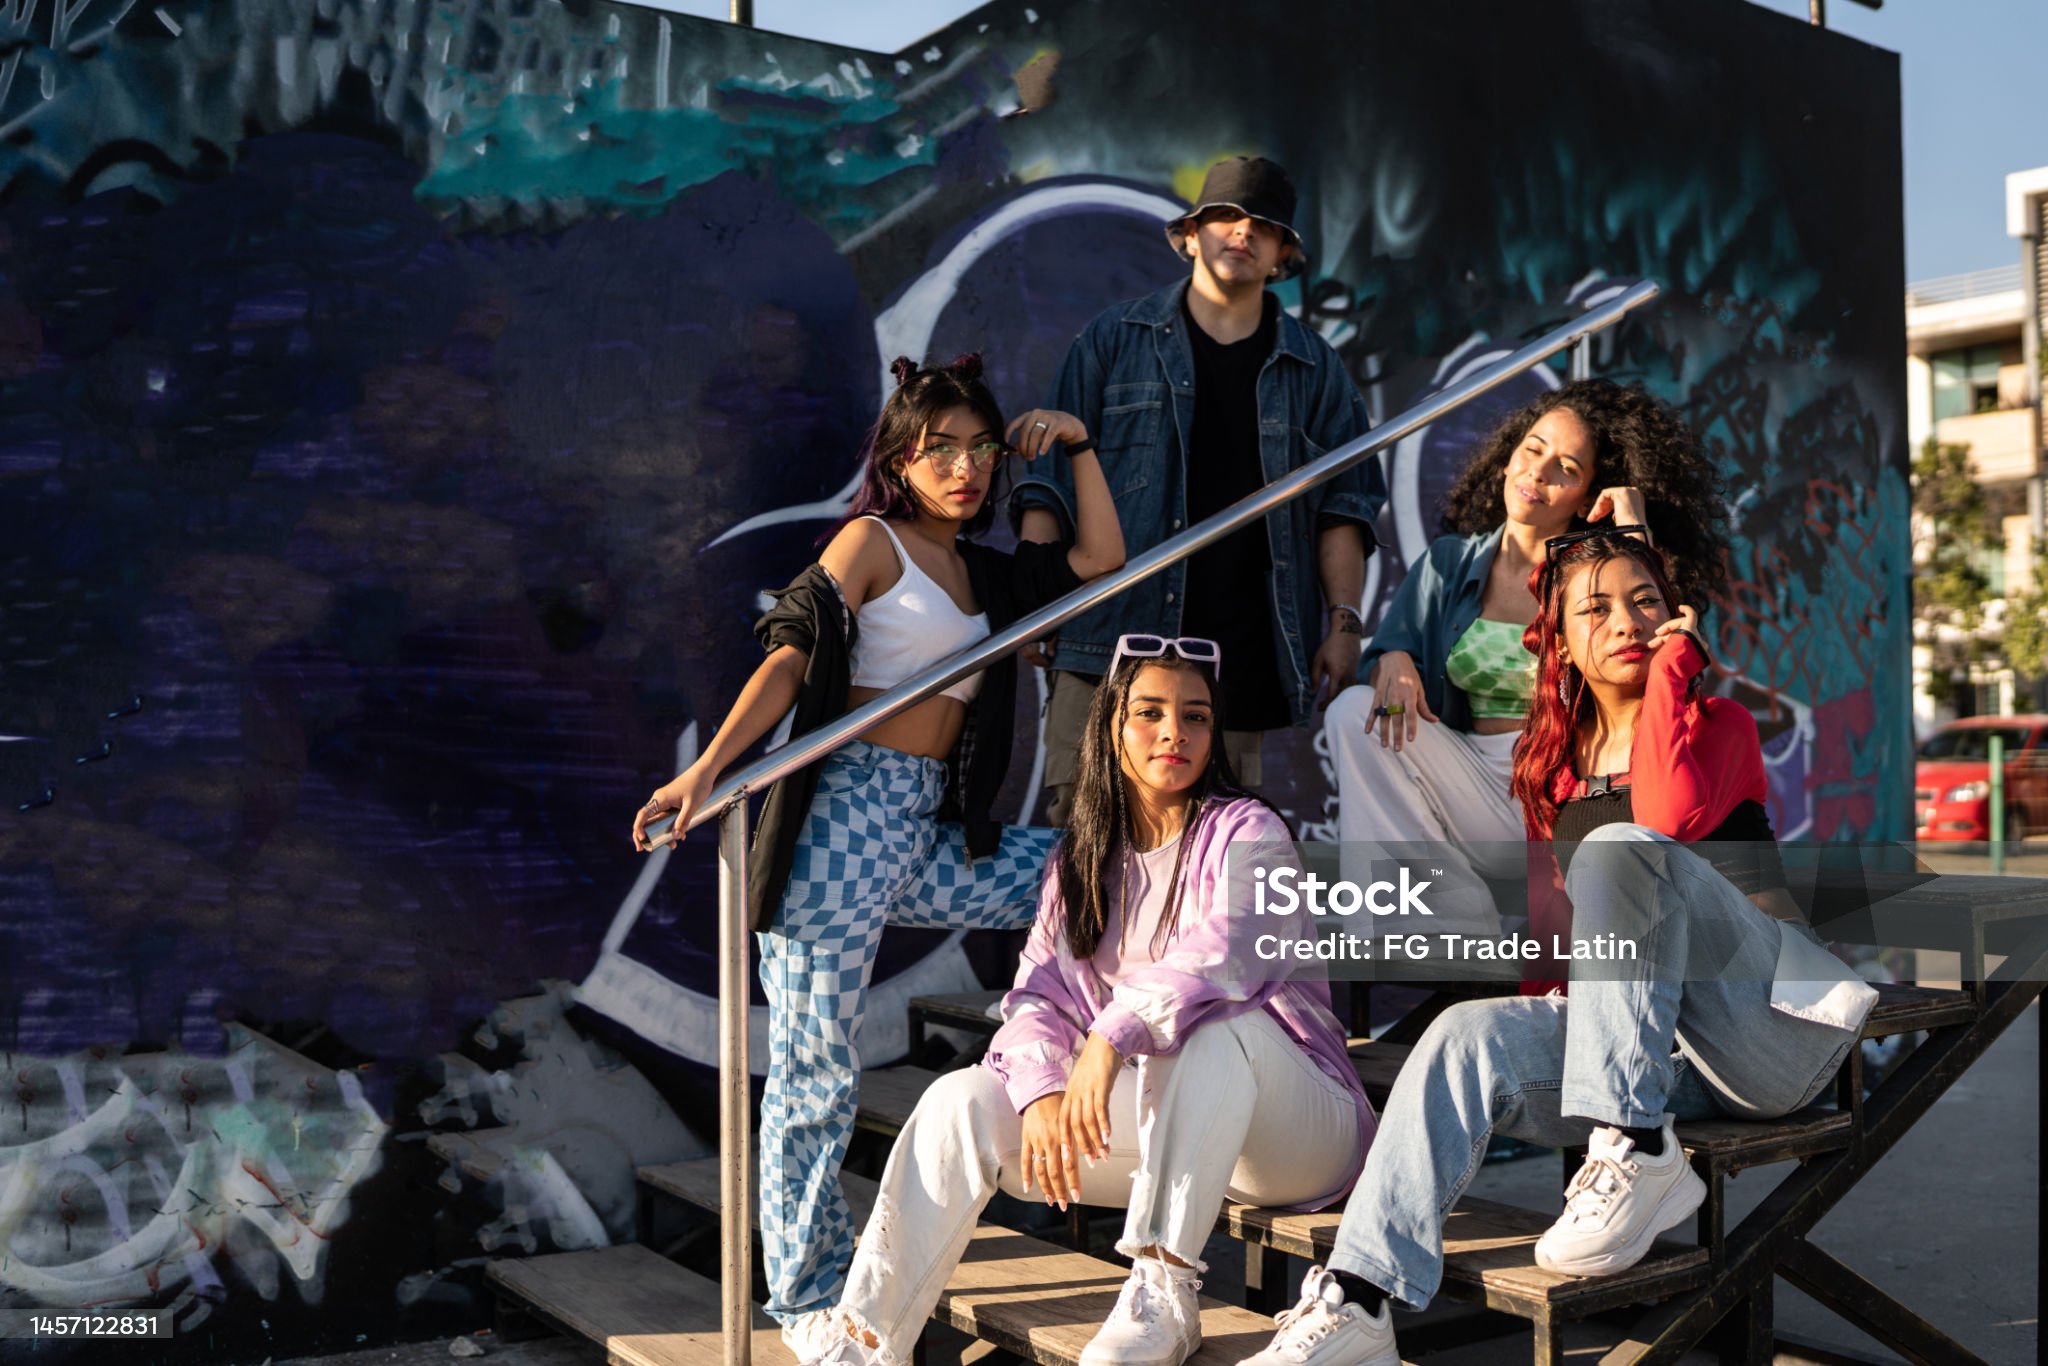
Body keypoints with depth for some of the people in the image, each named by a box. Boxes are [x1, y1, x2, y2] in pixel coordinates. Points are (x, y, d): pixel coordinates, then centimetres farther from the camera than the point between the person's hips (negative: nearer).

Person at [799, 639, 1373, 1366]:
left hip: (1301, 1128, -5)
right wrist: (1041, 1092, -22)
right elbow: (1040, 995, -1)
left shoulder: (1245, 832, -6)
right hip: (1154, 1126, 5)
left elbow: (1222, 954, -27)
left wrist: (1113, 1037, -41)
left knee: (1212, 1020, -37)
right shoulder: (1079, 863, 11)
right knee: (962, 1100, -14)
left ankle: (1165, 1292, -35)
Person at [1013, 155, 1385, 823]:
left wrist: (1344, 620, 0)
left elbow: (1344, 500, 11)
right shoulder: (1113, 340, 11)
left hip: (1240, 652, 1)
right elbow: (1049, 478, 8)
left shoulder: (1314, 369, 15)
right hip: (1113, 640, -1)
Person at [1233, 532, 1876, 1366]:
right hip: (1651, 1044, 4)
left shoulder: (1719, 723, 5)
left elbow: (1670, 819, -19)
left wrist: (1668, 669, -8)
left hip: (1767, 1020, -4)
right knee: (1469, 1035, -23)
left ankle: (1635, 1154, -32)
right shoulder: (1552, 765, 18)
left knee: (1617, 851, -28)